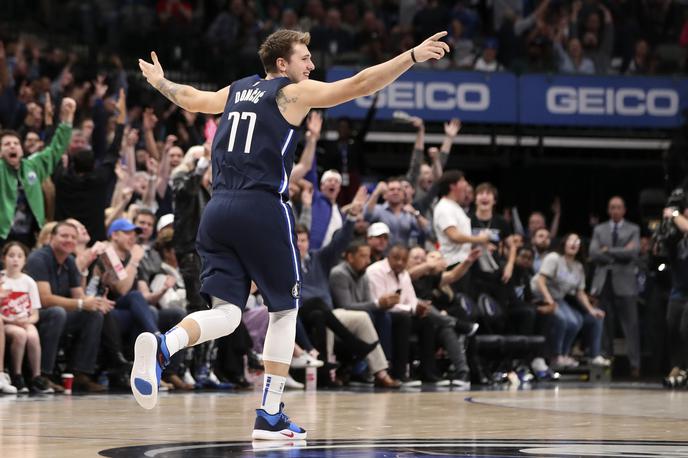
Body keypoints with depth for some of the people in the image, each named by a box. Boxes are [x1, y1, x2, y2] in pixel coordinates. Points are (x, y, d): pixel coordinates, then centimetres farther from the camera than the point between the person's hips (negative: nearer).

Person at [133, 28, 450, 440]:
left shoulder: (237, 91, 21)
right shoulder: (294, 92, 3)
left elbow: (191, 99, 38)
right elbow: (359, 85, -6)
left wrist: (160, 82, 58)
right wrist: (413, 57, -7)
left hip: (218, 209, 5)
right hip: (263, 209, -5)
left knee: (226, 312, 3)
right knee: (285, 310, 10)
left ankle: (162, 347, -28)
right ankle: (270, 416, 8)